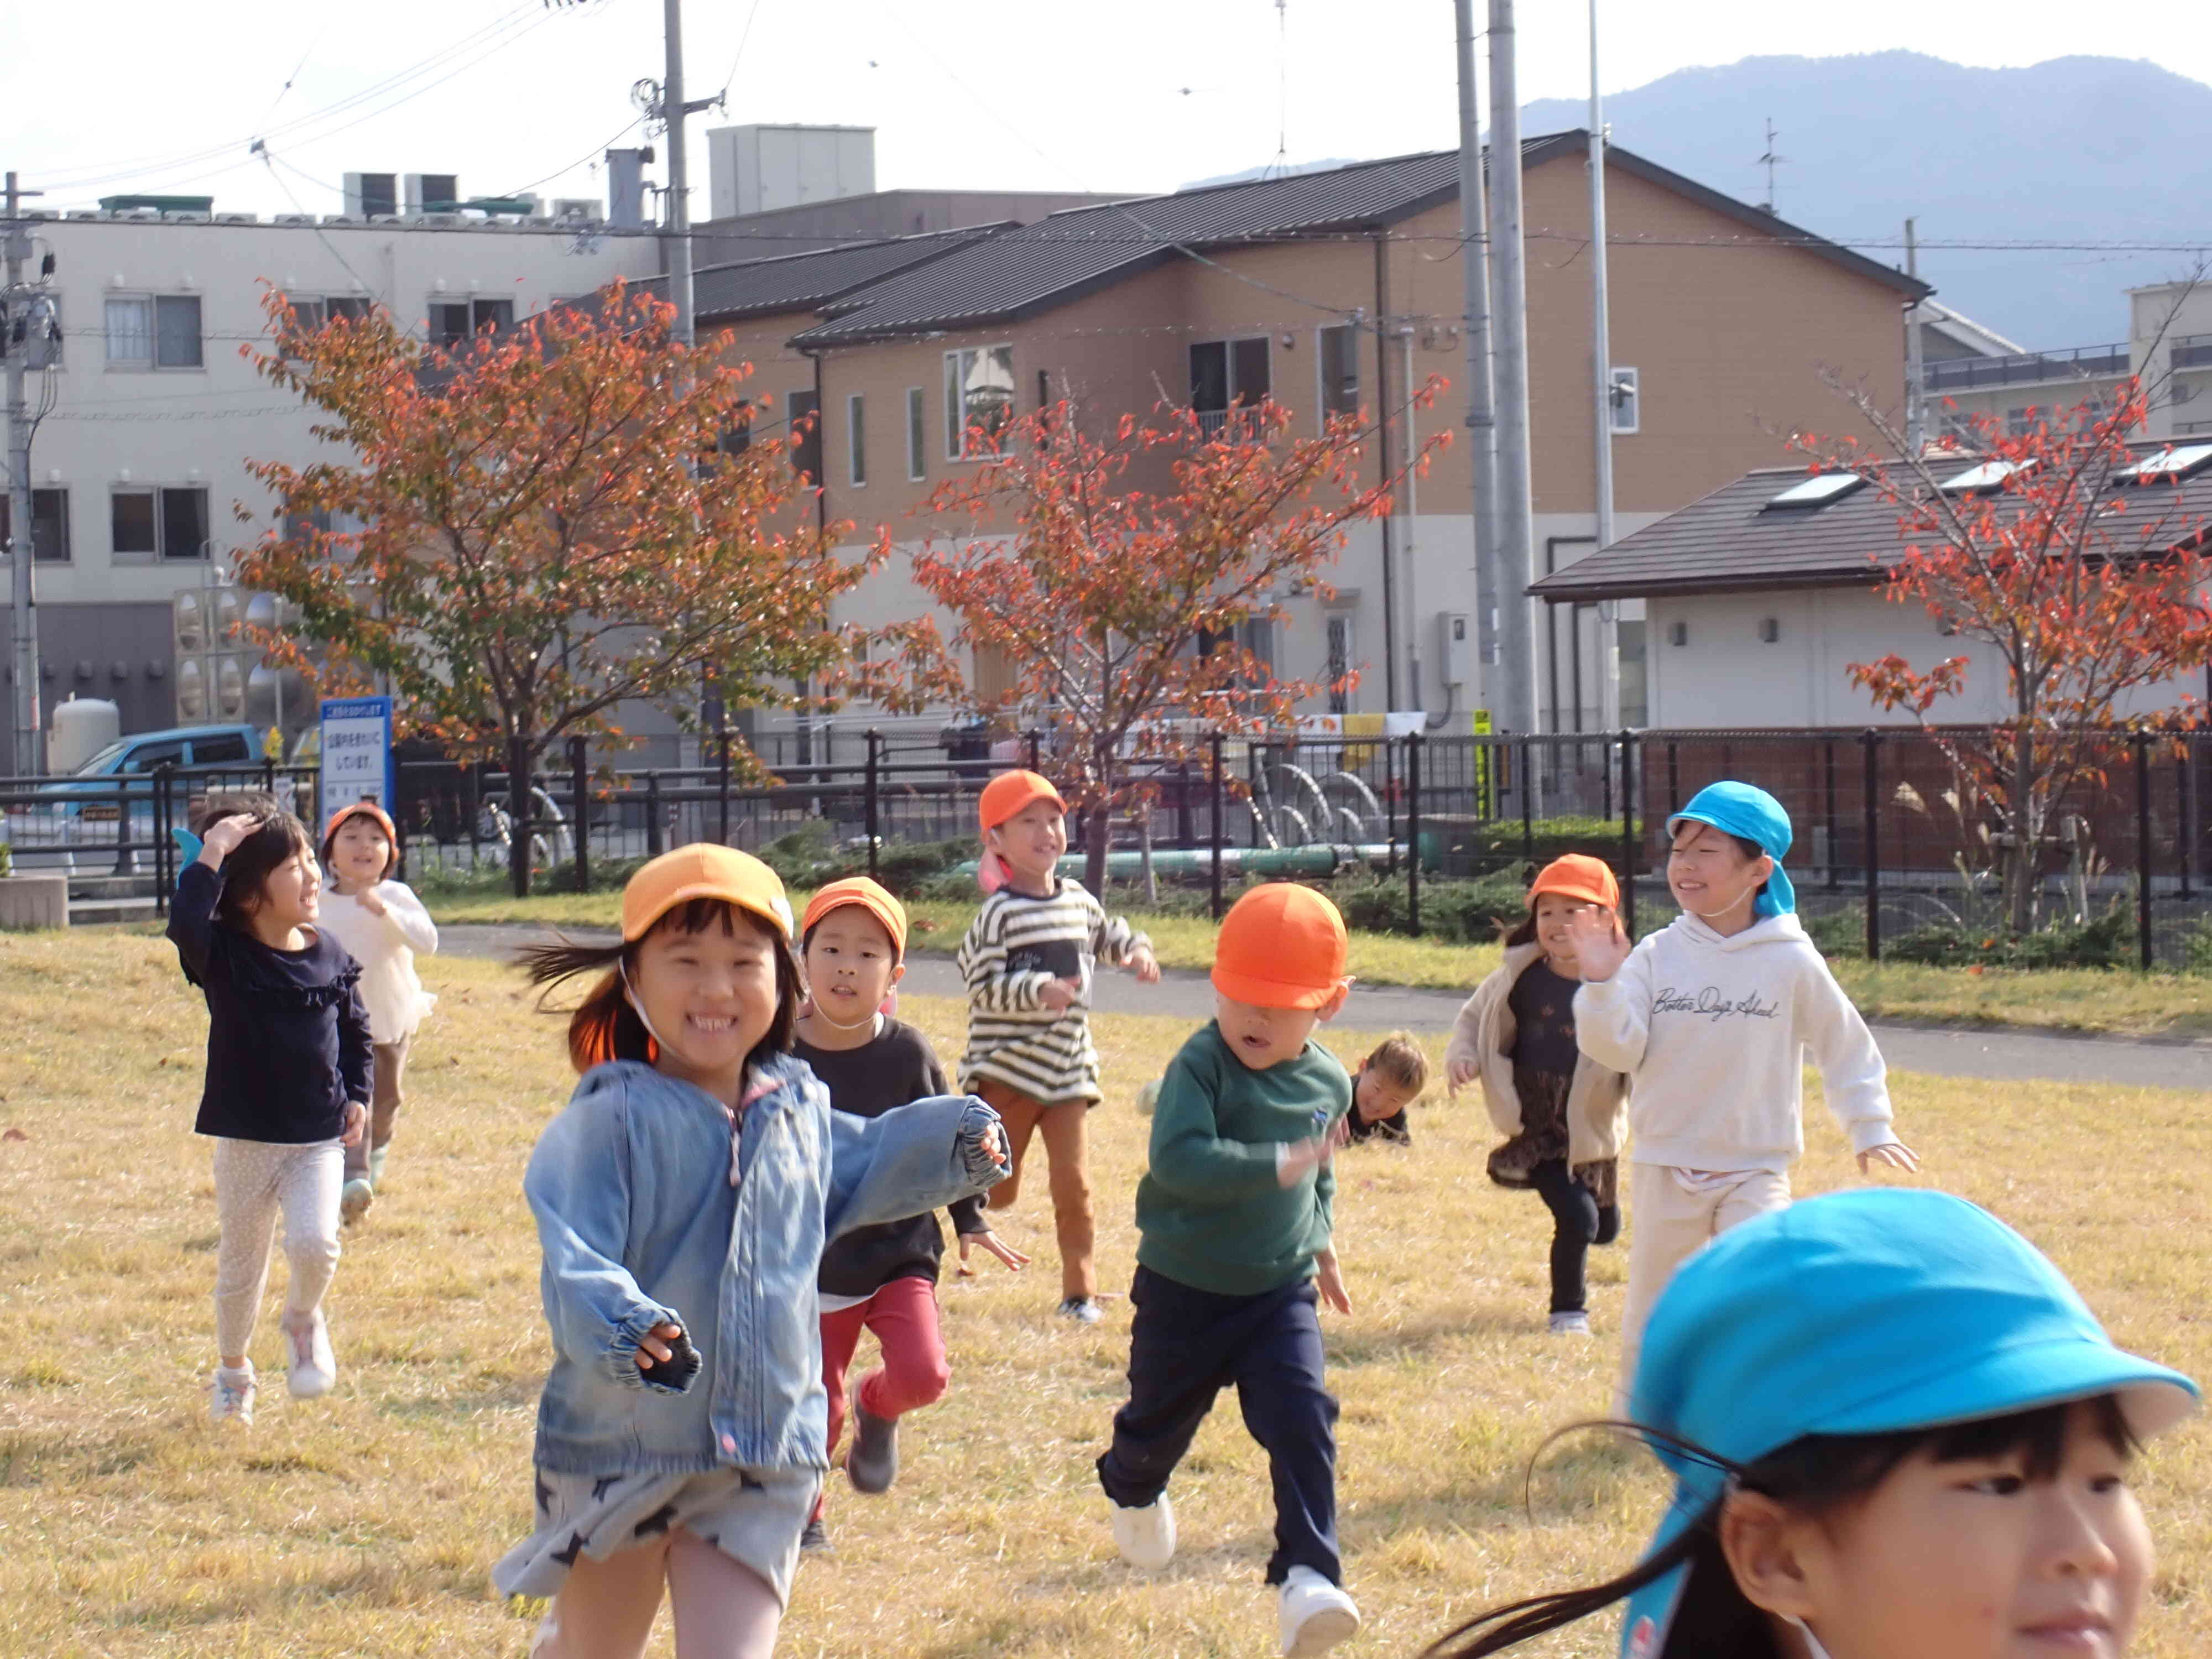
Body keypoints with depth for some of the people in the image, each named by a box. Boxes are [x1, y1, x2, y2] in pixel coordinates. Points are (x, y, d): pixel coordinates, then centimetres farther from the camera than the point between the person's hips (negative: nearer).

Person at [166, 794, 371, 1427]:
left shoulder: (329, 956, -1)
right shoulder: (224, 954, -13)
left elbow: (355, 1029, 14)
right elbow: (185, 921, -37)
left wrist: (357, 1095, 3)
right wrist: (212, 856, -33)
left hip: (319, 1137, 1)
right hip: (246, 1137, -1)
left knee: (314, 1242, -21)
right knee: (240, 1263, 13)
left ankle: (305, 1321, 12)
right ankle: (232, 1369, 37)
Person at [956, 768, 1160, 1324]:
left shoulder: (1077, 901, 6)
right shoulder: (998, 915, -14)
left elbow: (1106, 934, 26)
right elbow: (985, 986, -17)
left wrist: (1136, 950, 6)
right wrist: (1039, 991, -30)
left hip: (1068, 1068, 5)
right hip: (1008, 1070, -5)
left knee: (1074, 1185, 0)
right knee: (997, 1190, 2)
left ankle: (1079, 1291, 8)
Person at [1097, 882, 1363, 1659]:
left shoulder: (1328, 1082, -1)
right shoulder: (1201, 1067, -21)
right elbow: (1179, 1157, -37)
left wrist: (1321, 1240, 17)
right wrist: (1274, 1167, -44)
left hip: (1280, 1289, 3)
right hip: (1184, 1292, -3)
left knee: (1301, 1419, -16)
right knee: (1160, 1421, 18)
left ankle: (1308, 1575, -17)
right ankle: (1133, 1493, 53)